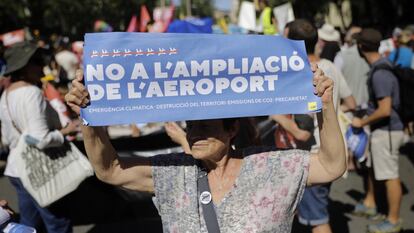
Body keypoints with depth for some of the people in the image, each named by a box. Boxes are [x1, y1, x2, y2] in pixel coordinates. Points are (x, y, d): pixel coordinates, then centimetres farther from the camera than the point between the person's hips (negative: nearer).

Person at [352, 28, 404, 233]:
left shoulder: (379, 74, -25)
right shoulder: (382, 65, 6)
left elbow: (385, 110, -28)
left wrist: (362, 122, -15)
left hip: (386, 131, -10)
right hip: (381, 129, 10)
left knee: (390, 176, 1)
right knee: (372, 166, 23)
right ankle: (369, 204, 41)